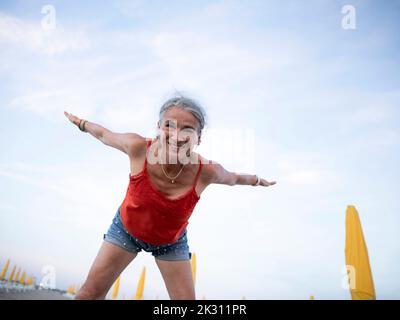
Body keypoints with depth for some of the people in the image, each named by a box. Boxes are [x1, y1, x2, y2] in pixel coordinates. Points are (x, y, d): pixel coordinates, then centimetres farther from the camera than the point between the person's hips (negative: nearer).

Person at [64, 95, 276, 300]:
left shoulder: (207, 171, -30)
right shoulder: (138, 147, -32)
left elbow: (232, 178, -5)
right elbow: (104, 135, -10)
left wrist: (258, 180, 13)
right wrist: (80, 123, 9)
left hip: (171, 242, 1)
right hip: (127, 229, 0)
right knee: (90, 293, 0)